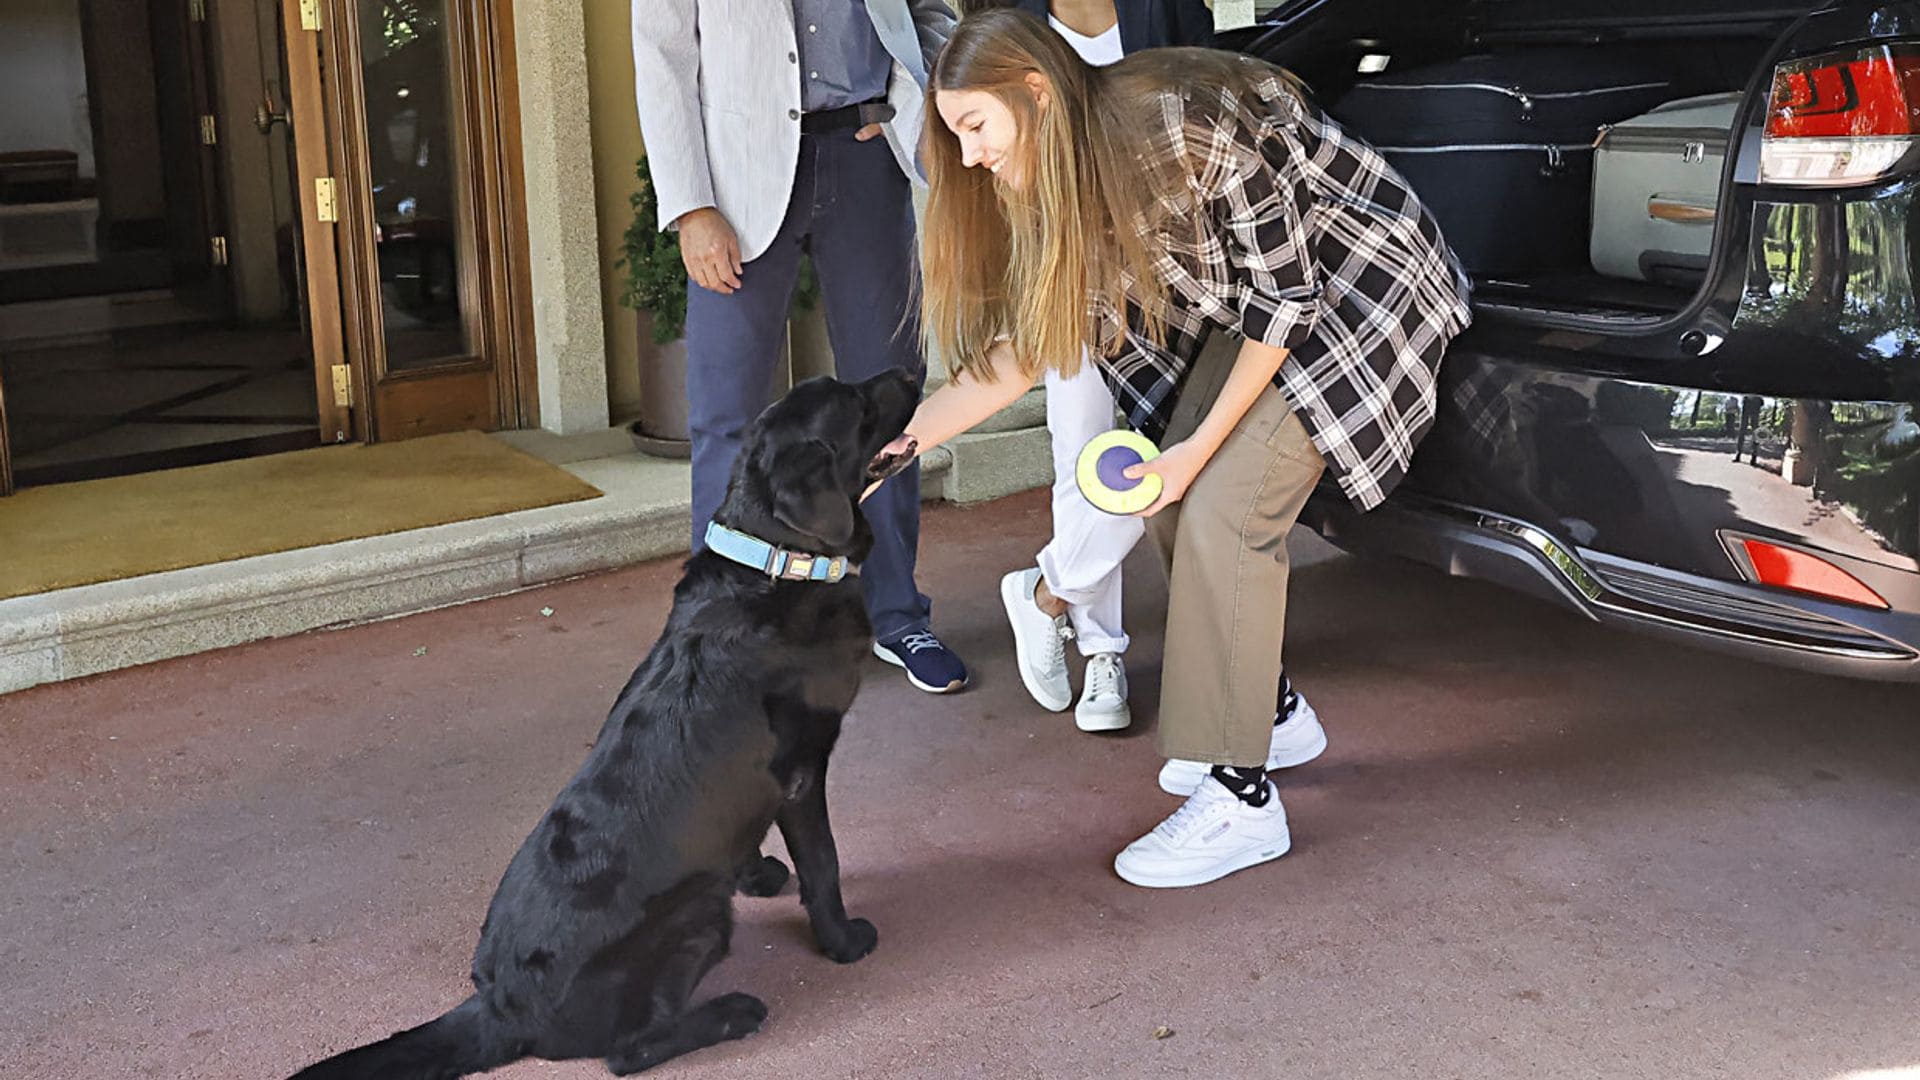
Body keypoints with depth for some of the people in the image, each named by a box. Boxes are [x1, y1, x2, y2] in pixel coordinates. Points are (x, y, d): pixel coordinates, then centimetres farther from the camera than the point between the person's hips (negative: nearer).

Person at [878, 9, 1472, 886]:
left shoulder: (1191, 123, -30)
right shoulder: (1061, 185, -5)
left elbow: (1284, 297, -23)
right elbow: (1021, 343, -1)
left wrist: (1198, 448, -19)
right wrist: (905, 434, -12)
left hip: (1361, 287, -8)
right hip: (1265, 308, 8)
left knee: (1224, 510, -18)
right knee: (1168, 505, 1)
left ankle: (1241, 800, -11)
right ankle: (1273, 714, 21)